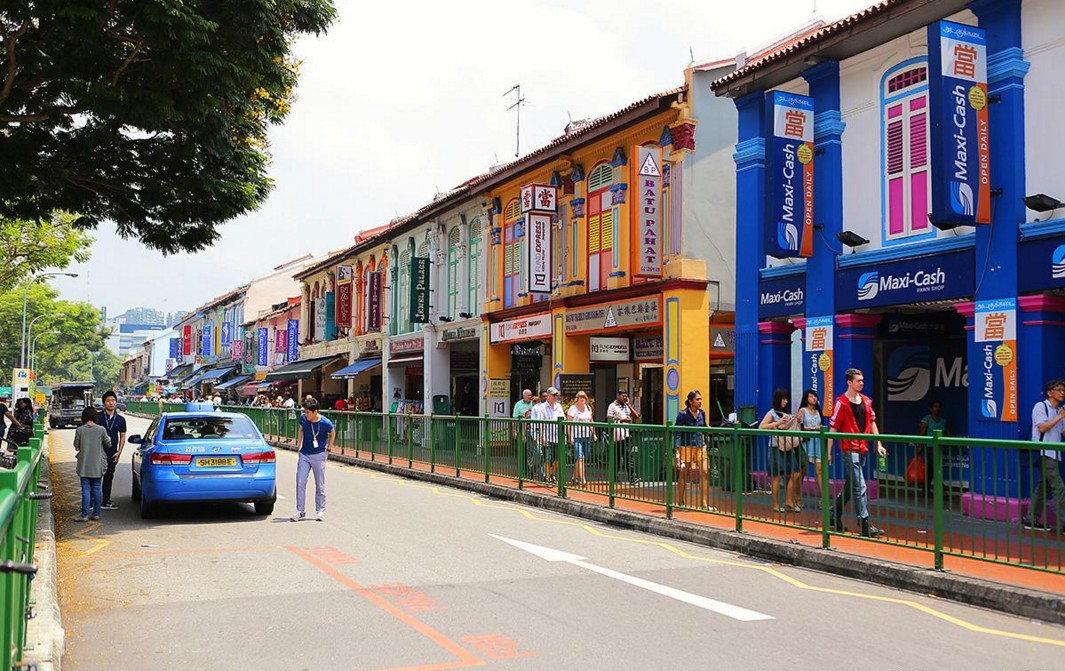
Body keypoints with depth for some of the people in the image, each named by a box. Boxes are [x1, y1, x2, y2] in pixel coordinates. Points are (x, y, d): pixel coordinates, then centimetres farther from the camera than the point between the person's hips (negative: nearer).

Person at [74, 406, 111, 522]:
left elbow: (76, 447, -1)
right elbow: (108, 445, 3)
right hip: (98, 465, 1)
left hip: (84, 465, -1)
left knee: (86, 490, 1)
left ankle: (84, 515, 0)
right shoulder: (101, 430, -6)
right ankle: (96, 514, 12)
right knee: (97, 490, 8)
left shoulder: (80, 430, -6)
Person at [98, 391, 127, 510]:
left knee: (109, 477, 11)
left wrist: (119, 452, 3)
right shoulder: (98, 417, -1)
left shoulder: (120, 419, 9)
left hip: (112, 453, 3)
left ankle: (106, 501, 19)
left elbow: (122, 437, 12)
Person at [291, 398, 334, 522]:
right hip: (304, 455, 3)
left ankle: (320, 511, 16)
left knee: (320, 485, 5)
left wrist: (328, 449, 5)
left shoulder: (325, 423, -17)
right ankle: (300, 511, 6)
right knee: (300, 482, -2)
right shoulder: (303, 418, -8)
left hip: (319, 455, -3)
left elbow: (332, 434, 4)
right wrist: (299, 445, 10)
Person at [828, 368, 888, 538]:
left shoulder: (866, 401, 11)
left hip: (862, 449, 7)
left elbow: (872, 422, 17)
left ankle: (834, 515, 30)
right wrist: (828, 452, -12)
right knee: (859, 487, -9)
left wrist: (878, 444, 10)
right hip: (849, 449, -7)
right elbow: (833, 428, -10)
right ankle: (864, 524, -7)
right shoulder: (841, 403, -10)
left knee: (849, 485, 16)